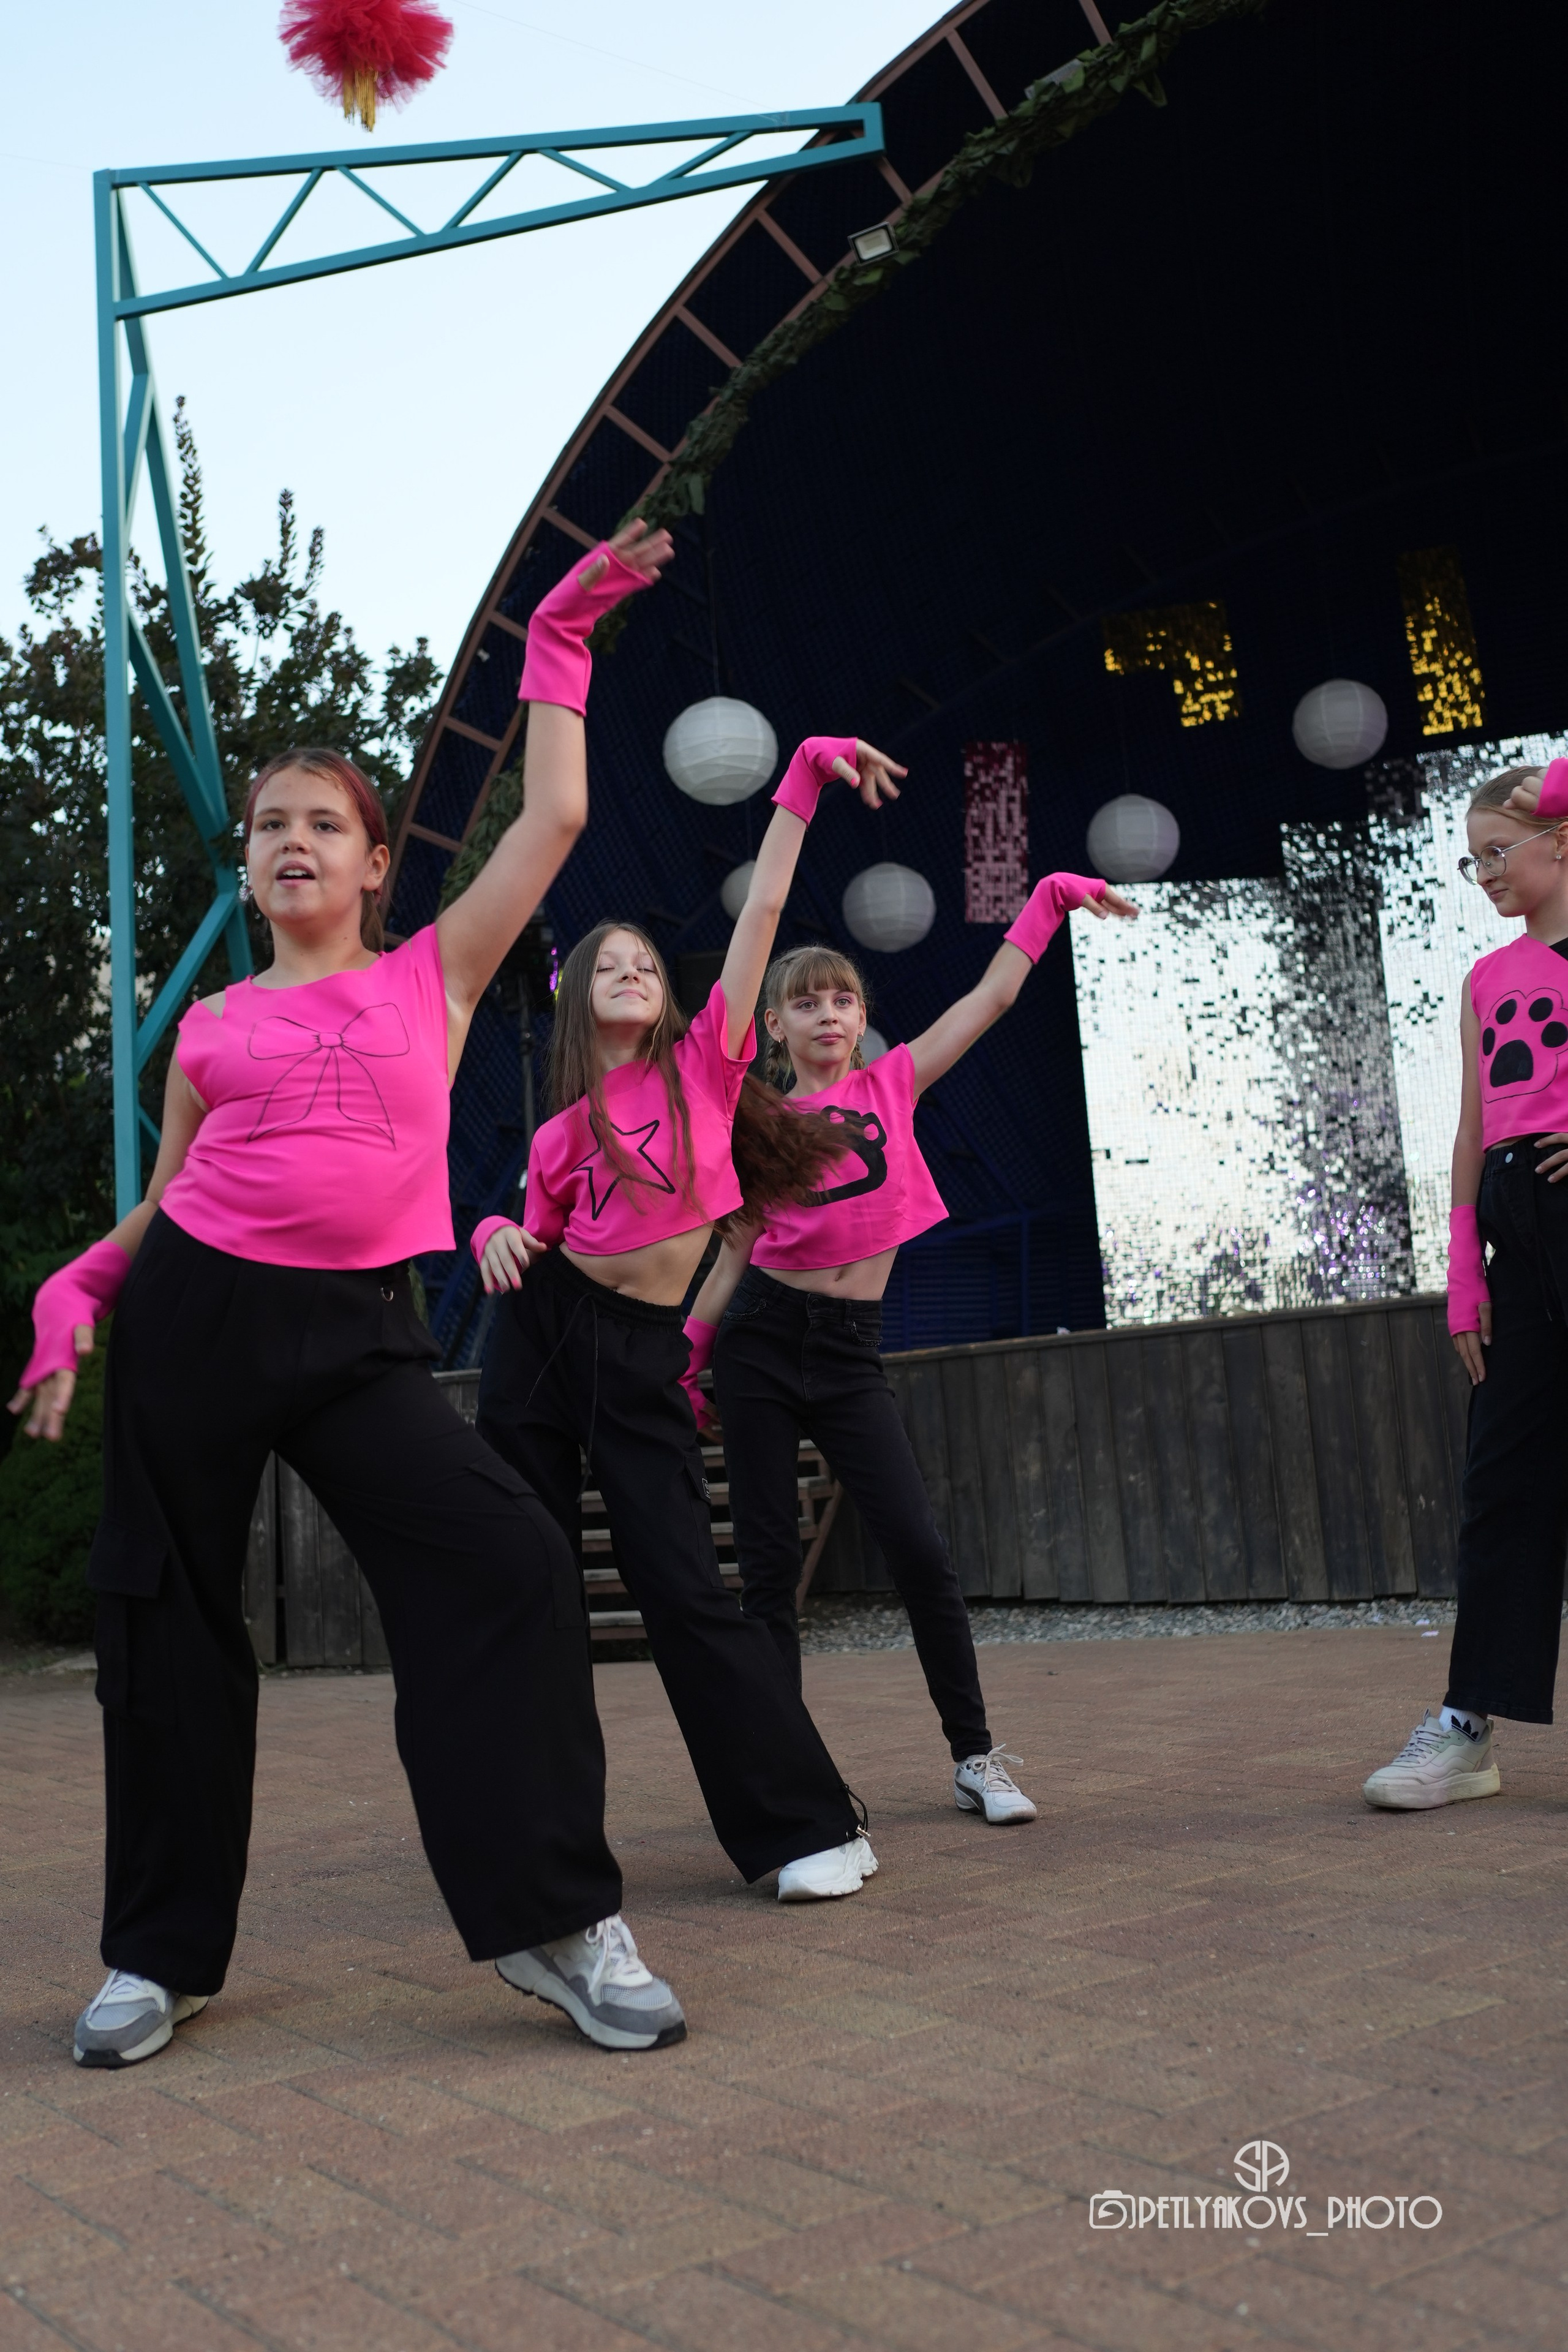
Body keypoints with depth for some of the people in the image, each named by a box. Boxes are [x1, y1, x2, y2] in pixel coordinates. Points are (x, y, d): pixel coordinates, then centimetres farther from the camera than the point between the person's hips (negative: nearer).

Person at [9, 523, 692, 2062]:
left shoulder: (432, 978, 8)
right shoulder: (213, 1025, 11)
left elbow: (554, 817, 4)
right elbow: (164, 1199, 17)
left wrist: (561, 639, 9)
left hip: (356, 1327, -1)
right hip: (194, 1311, 2)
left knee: (506, 1566, -18)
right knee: (169, 1615, 6)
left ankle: (554, 1920, -7)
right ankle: (162, 1952, 22)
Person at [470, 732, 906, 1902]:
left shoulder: (705, 1061, 5)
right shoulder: (561, 1132, 10)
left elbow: (762, 910, 1)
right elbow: (530, 1238, 15)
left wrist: (804, 778, -2)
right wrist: (497, 1236, -8)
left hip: (642, 1362, -3)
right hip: (544, 1332, 3)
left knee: (685, 1593, -8)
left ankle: (815, 1827, 2)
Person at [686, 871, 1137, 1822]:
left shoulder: (891, 1085, 7)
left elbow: (994, 995, 8)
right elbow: (733, 1255, 9)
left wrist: (1052, 895, 8)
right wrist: (685, 1363, 7)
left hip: (849, 1351, 1)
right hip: (762, 1340, 0)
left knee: (921, 1550, -7)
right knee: (770, 1563, 3)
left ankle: (977, 1754, 6)